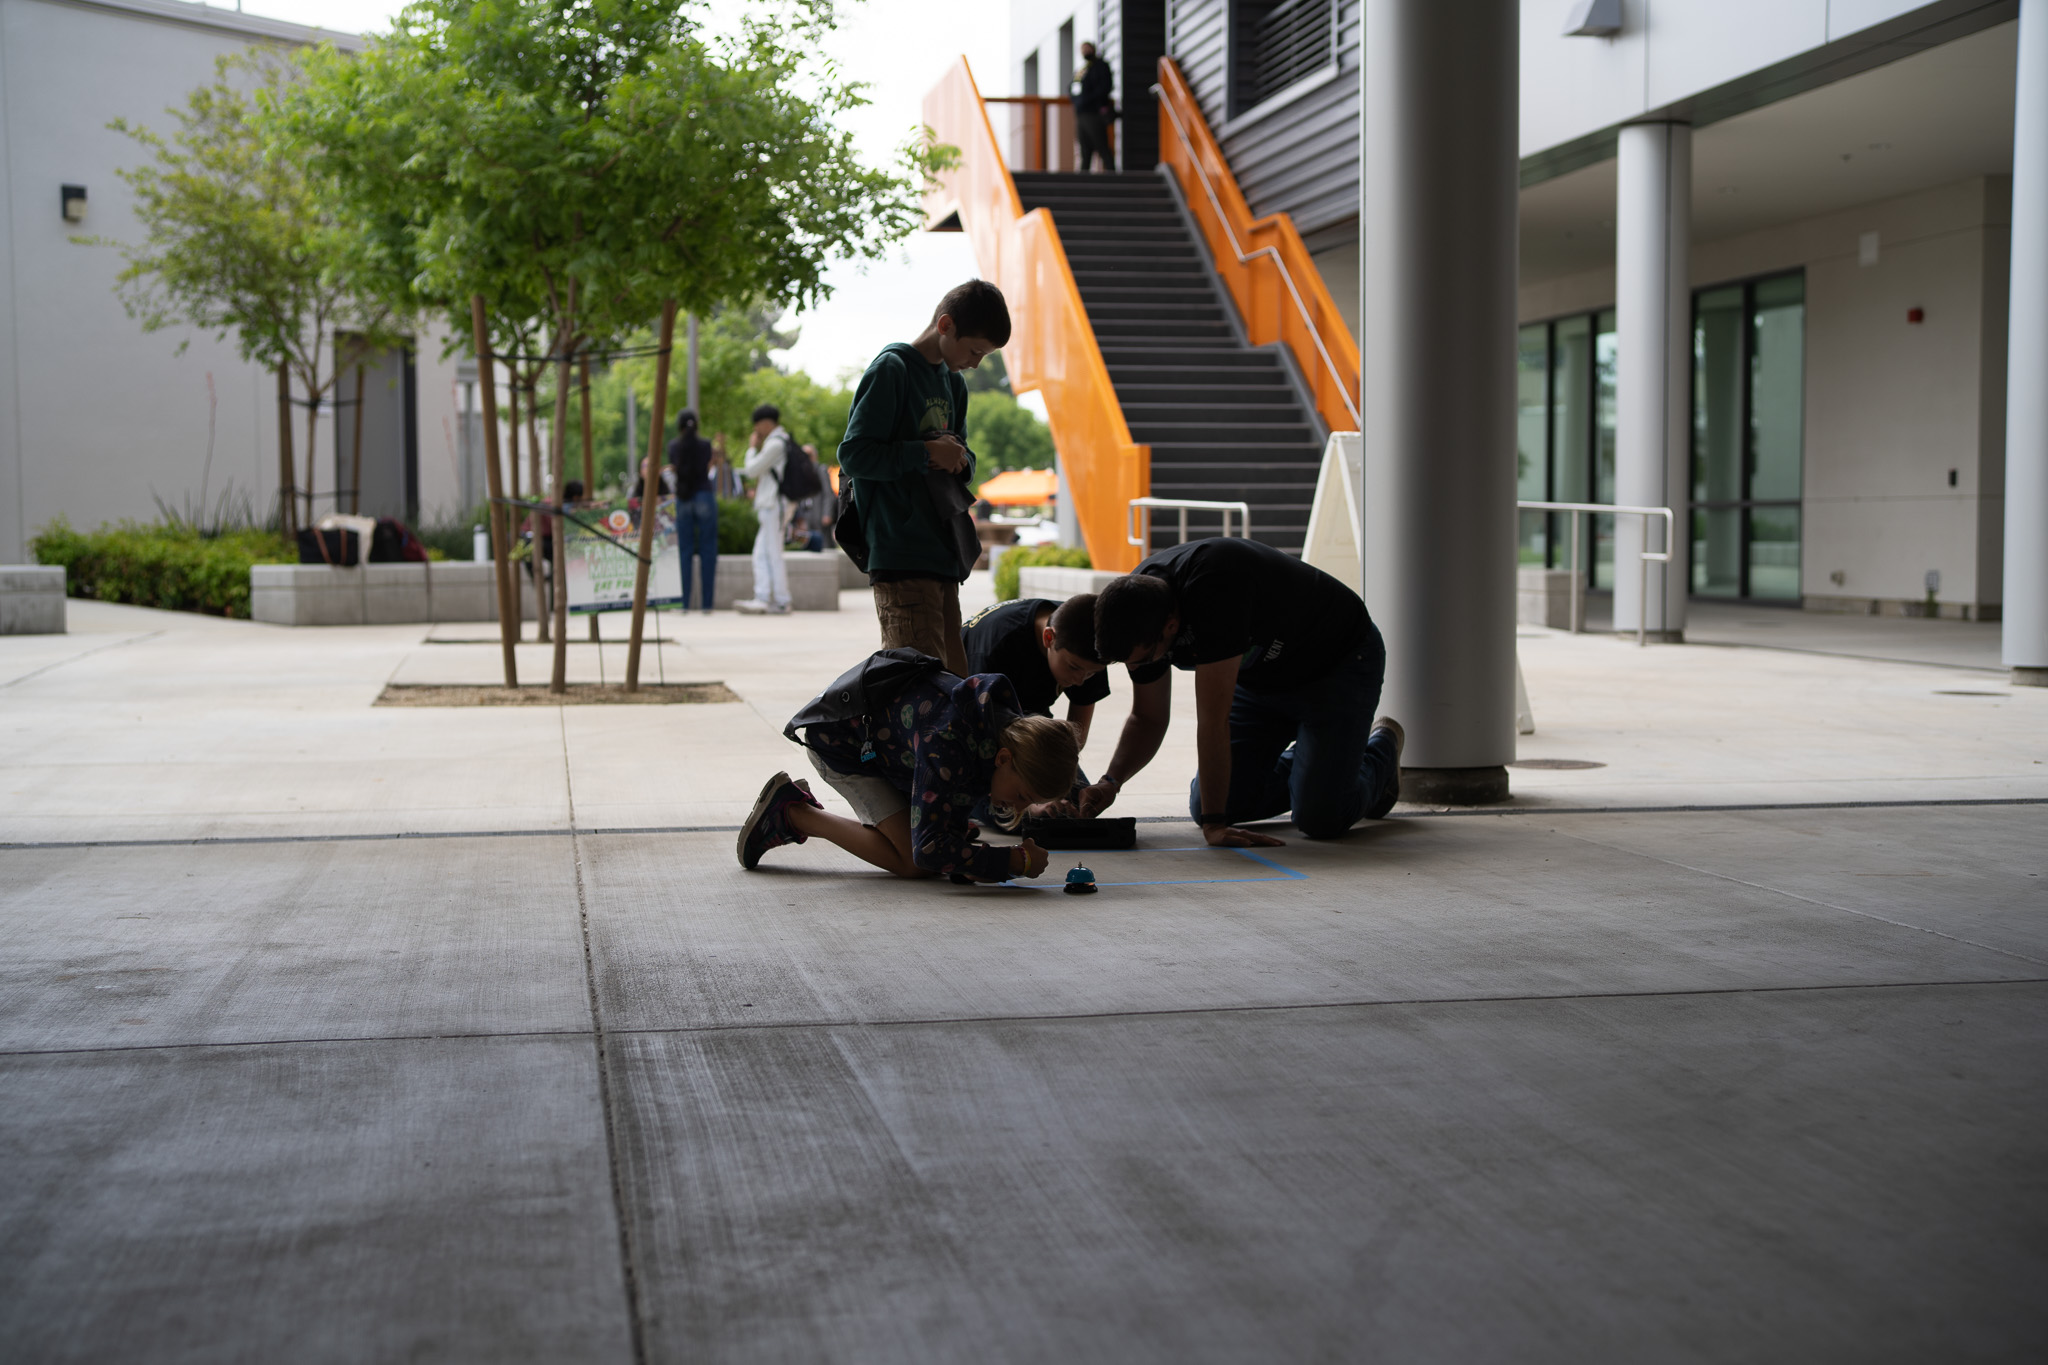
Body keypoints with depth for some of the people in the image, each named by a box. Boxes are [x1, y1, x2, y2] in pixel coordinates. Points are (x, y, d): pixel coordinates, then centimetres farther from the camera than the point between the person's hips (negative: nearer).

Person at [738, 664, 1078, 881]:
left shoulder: (1008, 731, -16)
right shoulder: (946, 746, -43)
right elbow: (929, 848, -42)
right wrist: (1017, 862, -37)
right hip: (837, 737, -9)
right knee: (912, 860, -18)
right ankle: (790, 811, -3)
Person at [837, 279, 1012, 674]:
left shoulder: (954, 384, 18)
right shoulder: (892, 369, -7)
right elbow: (854, 455, -12)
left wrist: (959, 458, 1)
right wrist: (926, 453, -12)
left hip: (944, 555, 9)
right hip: (900, 554, -9)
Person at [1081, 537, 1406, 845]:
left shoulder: (1213, 587, -41)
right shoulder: (1135, 607, -17)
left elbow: (1213, 719, -39)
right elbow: (1148, 719, -4)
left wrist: (1213, 823, -36)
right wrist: (1111, 782, -21)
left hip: (1340, 663, -7)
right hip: (1263, 676, 7)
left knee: (1319, 818, -19)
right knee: (1206, 804, -3)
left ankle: (1381, 746, 13)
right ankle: (1309, 765, 23)